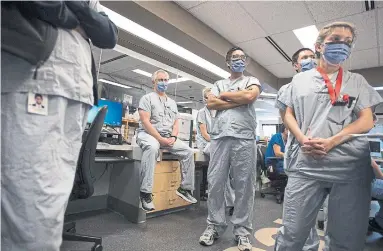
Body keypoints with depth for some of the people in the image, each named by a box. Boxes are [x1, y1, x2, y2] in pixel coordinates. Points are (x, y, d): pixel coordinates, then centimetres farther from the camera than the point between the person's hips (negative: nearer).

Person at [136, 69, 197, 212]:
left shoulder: (172, 102, 19)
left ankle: (185, 188, 2)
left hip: (168, 137, 6)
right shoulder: (147, 98, 0)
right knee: (152, 148, -40)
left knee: (188, 152, -10)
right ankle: (145, 192, -33)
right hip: (148, 134, -6)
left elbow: (176, 123, 15)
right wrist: (160, 138, -19)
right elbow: (145, 122, -12)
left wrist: (173, 137, -6)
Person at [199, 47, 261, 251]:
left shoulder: (251, 81, 16)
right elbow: (210, 104, 4)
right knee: (215, 183, 3)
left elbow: (249, 96, -8)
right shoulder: (219, 84, 22)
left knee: (244, 185, 2)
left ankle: (242, 231, 14)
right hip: (219, 137, 2)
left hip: (244, 138, -2)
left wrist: (224, 95, 4)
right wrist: (238, 101, -2)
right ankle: (214, 226, 17)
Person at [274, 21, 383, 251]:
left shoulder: (357, 81, 14)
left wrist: (330, 142, -12)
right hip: (305, 164, -1)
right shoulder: (300, 79, 14)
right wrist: (303, 140, -10)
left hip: (351, 167, 2)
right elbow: (289, 115, 10)